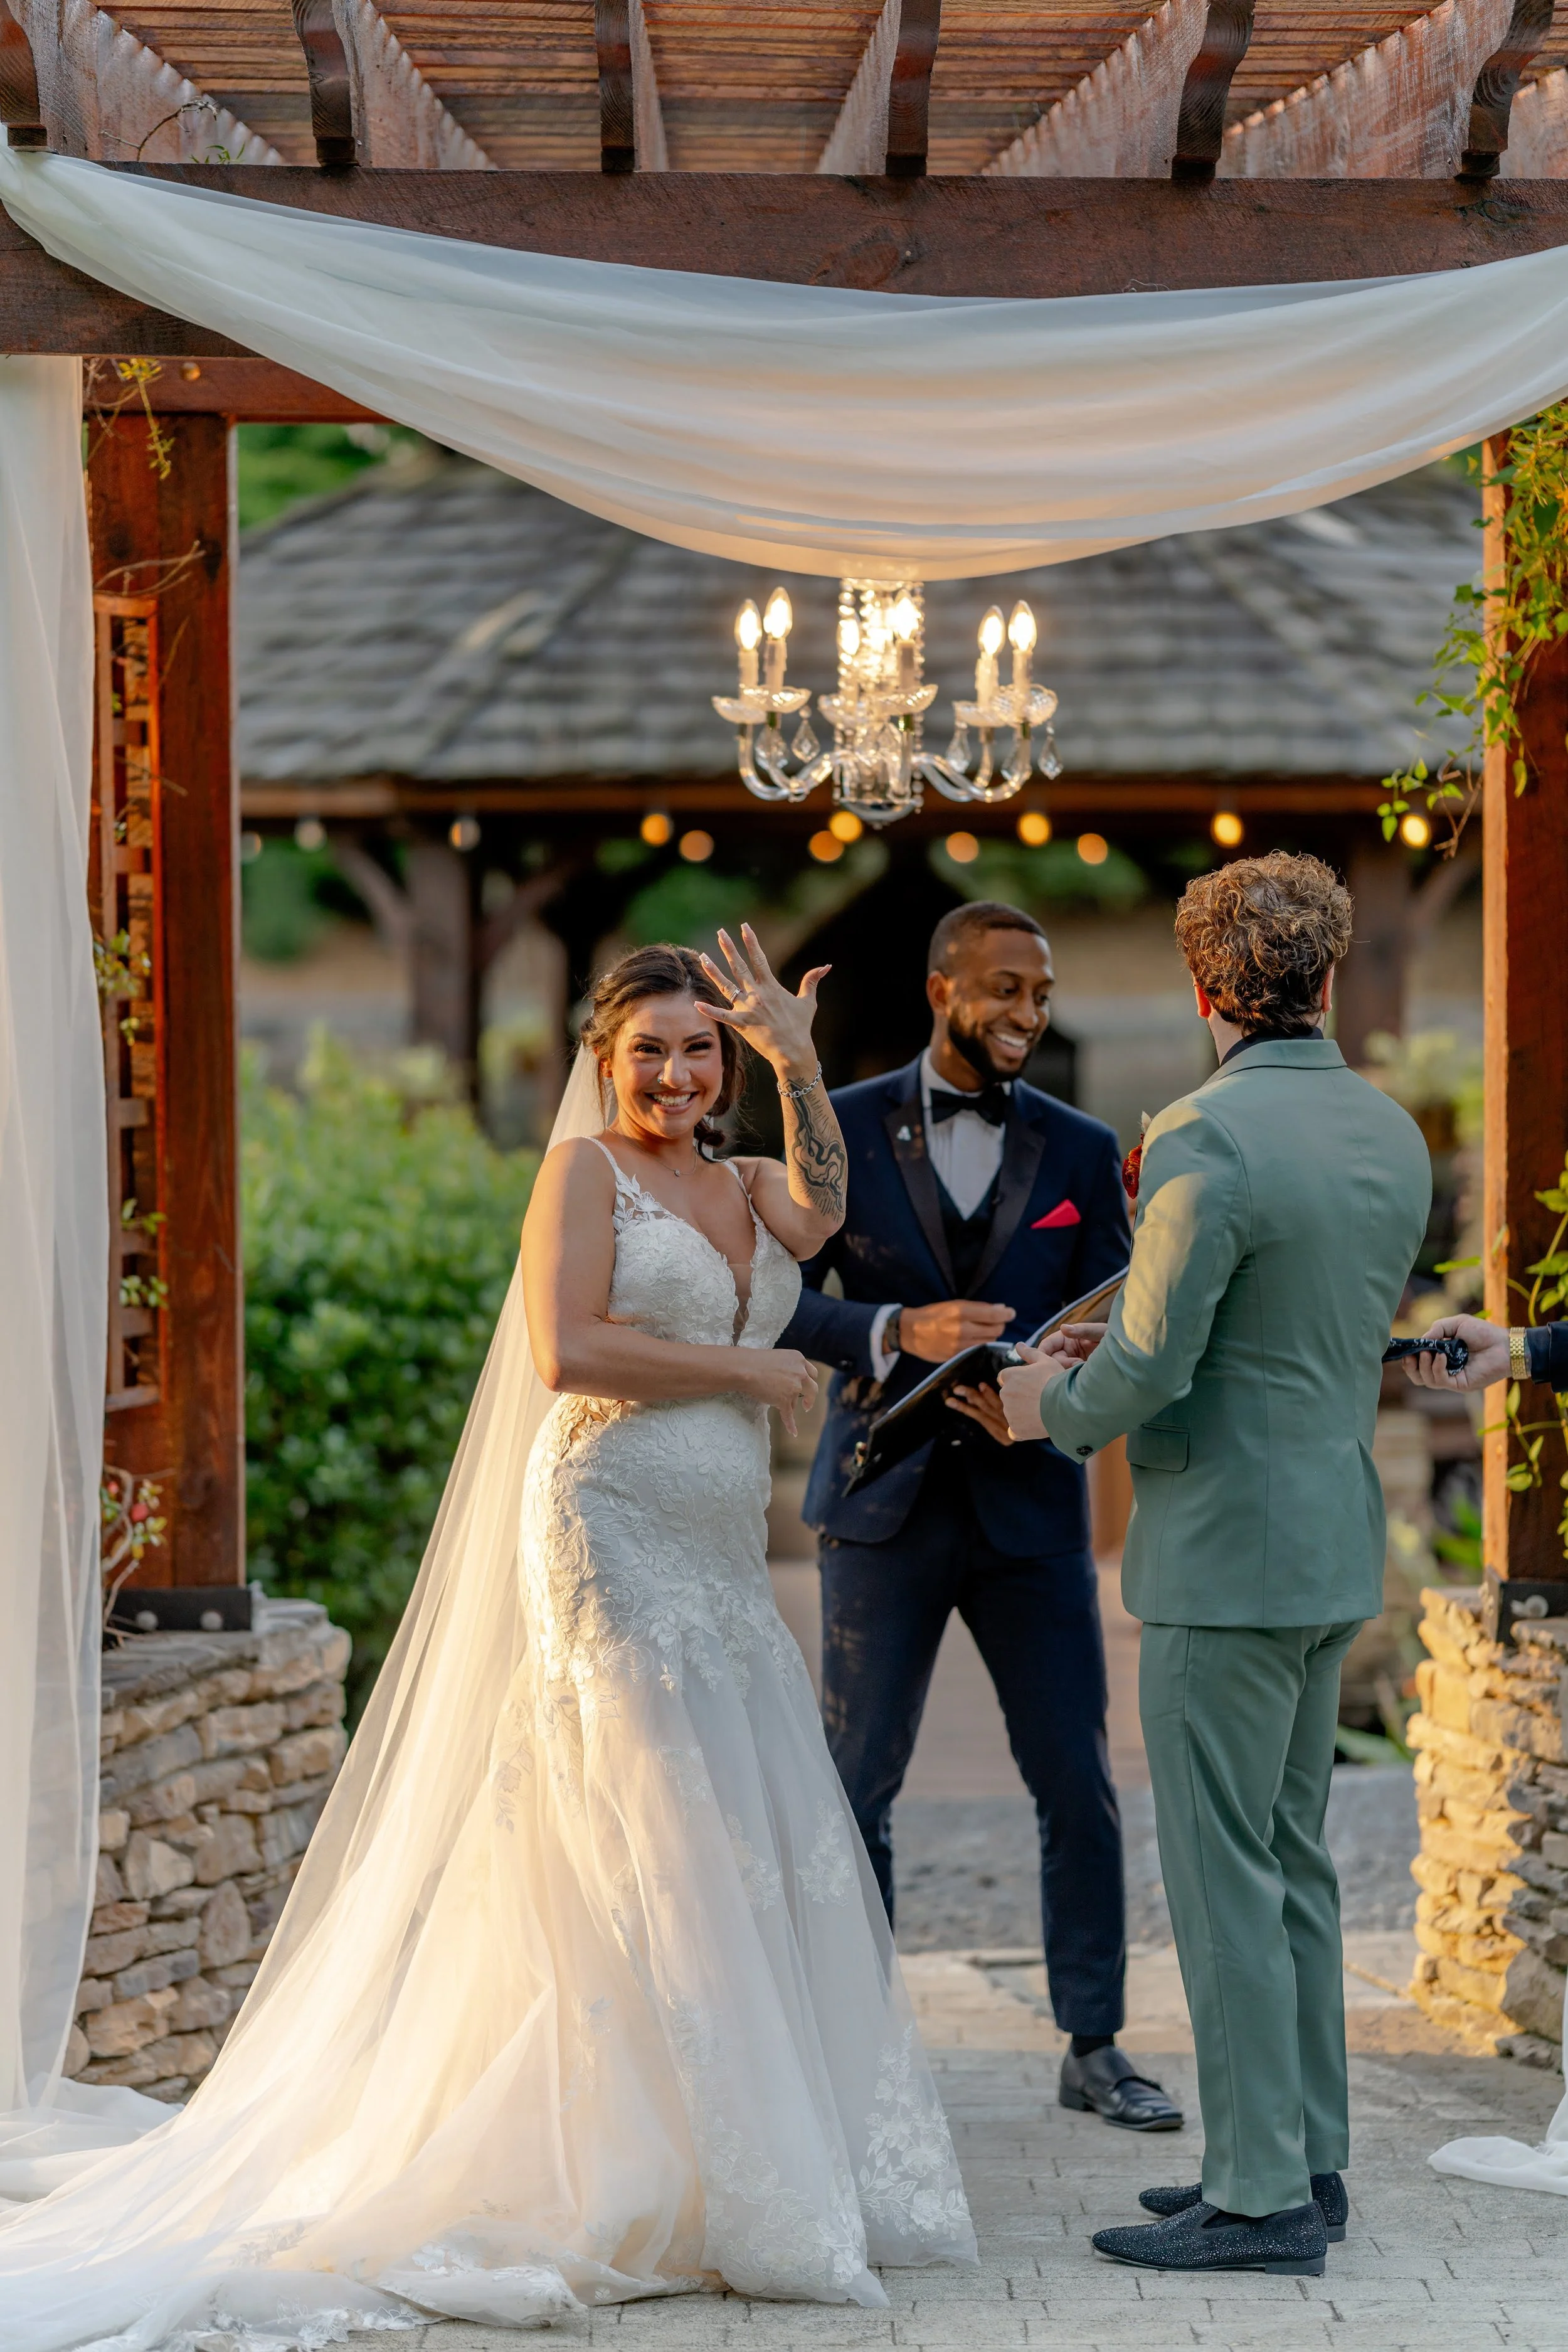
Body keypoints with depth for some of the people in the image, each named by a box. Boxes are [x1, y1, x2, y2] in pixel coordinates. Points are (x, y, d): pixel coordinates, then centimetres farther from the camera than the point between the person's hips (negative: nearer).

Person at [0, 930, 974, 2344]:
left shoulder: (746, 1188, 16)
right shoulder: (585, 1171, -2)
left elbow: (823, 1210, -8)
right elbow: (569, 1349, -16)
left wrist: (795, 1057, -19)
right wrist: (743, 1369, -10)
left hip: (723, 1564, 7)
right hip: (611, 1543, -7)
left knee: (775, 1852, 7)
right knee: (659, 1859, -7)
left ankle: (804, 2166, 16)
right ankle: (657, 2191, -1)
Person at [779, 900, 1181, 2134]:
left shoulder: (1082, 1149, 5)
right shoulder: (843, 1128, 0)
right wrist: (899, 1331, -22)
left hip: (1032, 1508, 1)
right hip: (886, 1507, -1)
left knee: (1080, 1787, 2)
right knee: (854, 1786, 4)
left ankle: (1095, 2045, 14)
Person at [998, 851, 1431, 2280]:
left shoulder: (1209, 1143, -18)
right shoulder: (1394, 1137, 8)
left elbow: (1149, 1372, -19)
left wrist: (1054, 1405, 3)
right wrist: (1129, 1352, 21)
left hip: (1229, 1557, -8)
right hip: (1338, 1542, 8)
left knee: (1227, 1878, -3)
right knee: (1293, 1864, 16)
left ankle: (1261, 2197, 0)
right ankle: (1309, 2160, 23)